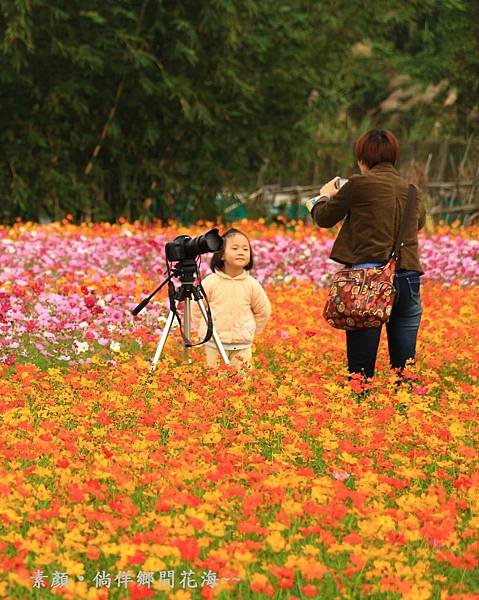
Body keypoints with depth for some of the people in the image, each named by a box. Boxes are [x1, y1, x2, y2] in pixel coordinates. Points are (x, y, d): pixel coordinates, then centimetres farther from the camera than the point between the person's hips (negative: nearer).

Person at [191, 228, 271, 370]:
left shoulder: (252, 284, -4)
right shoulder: (210, 282, -8)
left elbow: (263, 311, 10)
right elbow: (196, 308, 3)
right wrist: (204, 330, 7)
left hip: (242, 345, 1)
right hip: (213, 343, -1)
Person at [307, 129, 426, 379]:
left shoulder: (360, 184, -4)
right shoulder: (412, 191, 11)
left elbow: (324, 218, 8)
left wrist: (325, 196, 29)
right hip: (408, 280, 5)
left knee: (360, 368, -2)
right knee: (404, 366, 7)